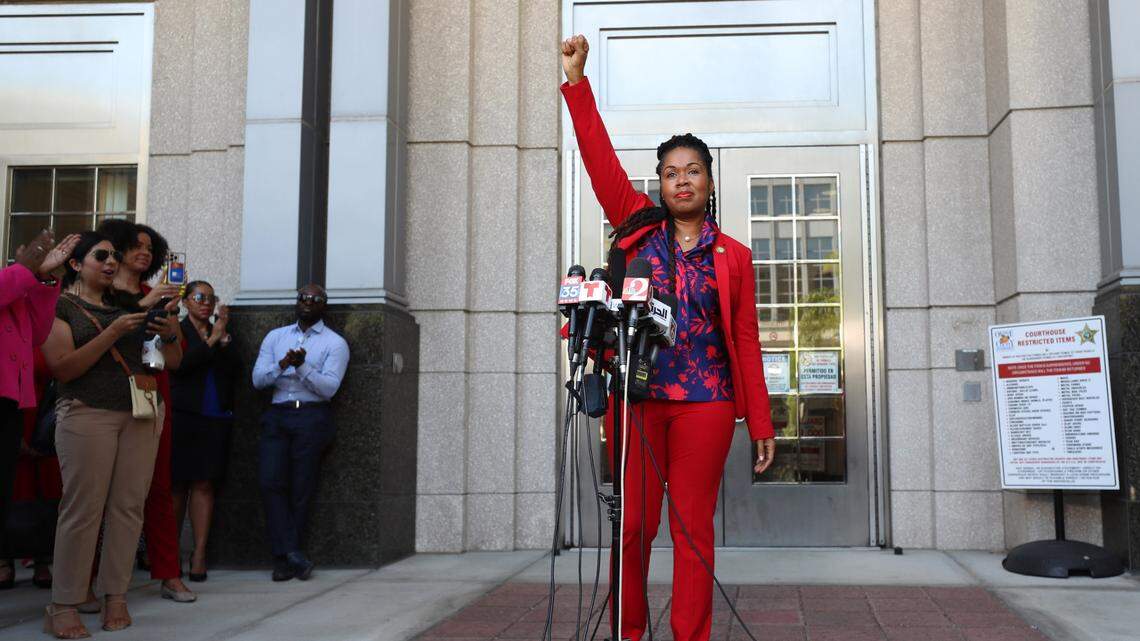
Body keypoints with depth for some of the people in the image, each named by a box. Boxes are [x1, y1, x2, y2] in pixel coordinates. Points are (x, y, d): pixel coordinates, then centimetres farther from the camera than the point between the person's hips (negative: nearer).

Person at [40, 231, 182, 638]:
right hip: (87, 414, -4)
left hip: (143, 414, 5)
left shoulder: (127, 304, 18)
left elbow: (172, 362, 17)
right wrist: (112, 333, -17)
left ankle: (116, 596, 5)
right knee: (83, 508, -8)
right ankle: (63, 606, -2)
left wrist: (170, 334, -5)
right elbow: (62, 368, -9)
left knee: (129, 505, 0)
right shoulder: (60, 307, 5)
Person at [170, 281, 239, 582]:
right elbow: (180, 365, -14)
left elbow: (232, 370, 4)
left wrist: (224, 337, -7)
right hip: (183, 417, -3)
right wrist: (212, 339, -13)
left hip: (216, 419, 3)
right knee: (177, 484, 1)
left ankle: (199, 553, -1)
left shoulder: (221, 332, 15)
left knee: (204, 484, -1)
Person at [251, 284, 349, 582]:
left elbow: (328, 388, -5)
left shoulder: (335, 343, 7)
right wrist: (282, 365, -12)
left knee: (300, 490, -3)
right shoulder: (275, 337, 19)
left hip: (311, 417, -2)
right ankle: (292, 553, -12)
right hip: (277, 415, 3)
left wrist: (301, 367, -20)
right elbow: (257, 379, 7)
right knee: (270, 481, -15)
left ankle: (283, 559, 6)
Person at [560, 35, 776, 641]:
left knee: (693, 526, 3)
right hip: (636, 397, 1)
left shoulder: (733, 257, 7)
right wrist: (576, 80, -5)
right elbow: (600, 158, 1)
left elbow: (746, 341, 6)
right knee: (634, 524, 5)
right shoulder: (638, 227, 9)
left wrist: (761, 424, 3)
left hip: (705, 403, -1)